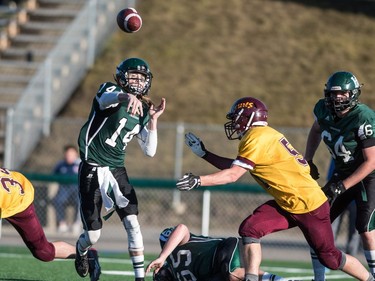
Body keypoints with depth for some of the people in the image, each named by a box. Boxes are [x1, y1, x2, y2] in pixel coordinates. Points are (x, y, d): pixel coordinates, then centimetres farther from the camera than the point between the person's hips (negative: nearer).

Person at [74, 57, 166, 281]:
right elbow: (107, 98, -35)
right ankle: (81, 250, 36)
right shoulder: (109, 90, -6)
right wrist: (127, 96, -56)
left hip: (117, 171, 5)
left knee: (132, 224, -12)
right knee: (93, 235, 0)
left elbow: (150, 151, 6)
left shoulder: (142, 111, 10)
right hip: (92, 170, -5)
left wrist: (153, 120, -4)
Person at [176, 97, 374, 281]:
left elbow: (232, 175, -23)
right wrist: (204, 154, 16)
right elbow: (236, 167, 16)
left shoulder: (257, 138, -20)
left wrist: (198, 181, -25)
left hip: (309, 206, -9)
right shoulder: (264, 136, 8)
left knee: (330, 258, 3)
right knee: (250, 229, -10)